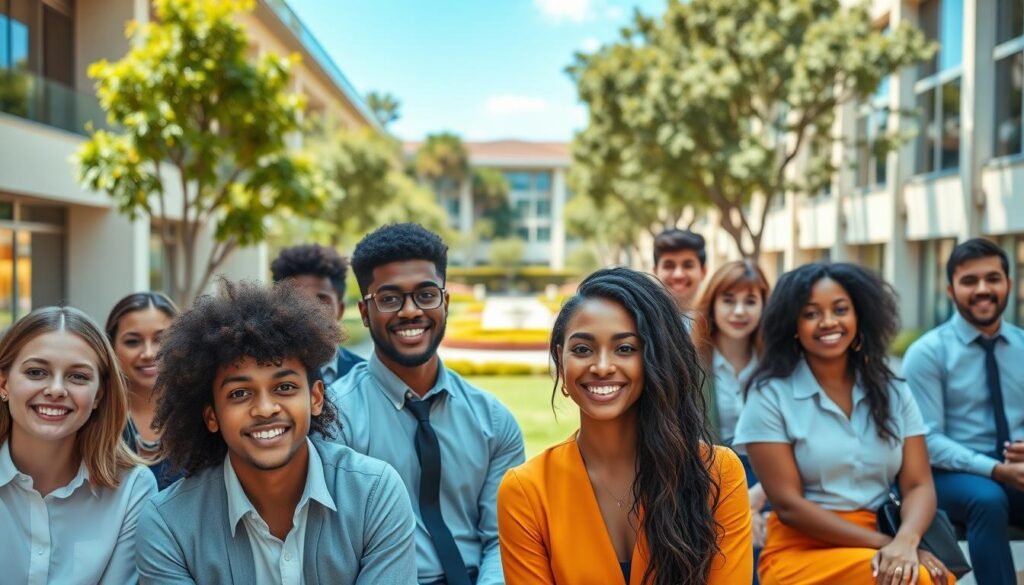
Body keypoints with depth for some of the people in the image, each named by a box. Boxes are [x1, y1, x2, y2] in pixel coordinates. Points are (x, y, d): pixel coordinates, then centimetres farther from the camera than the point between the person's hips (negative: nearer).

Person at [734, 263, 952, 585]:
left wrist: (905, 542, -21)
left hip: (881, 544, 4)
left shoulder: (893, 392, 9)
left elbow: (918, 486, 1)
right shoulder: (770, 395, -4)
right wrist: (884, 543, -15)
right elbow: (788, 504, -9)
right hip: (803, 552, -4)